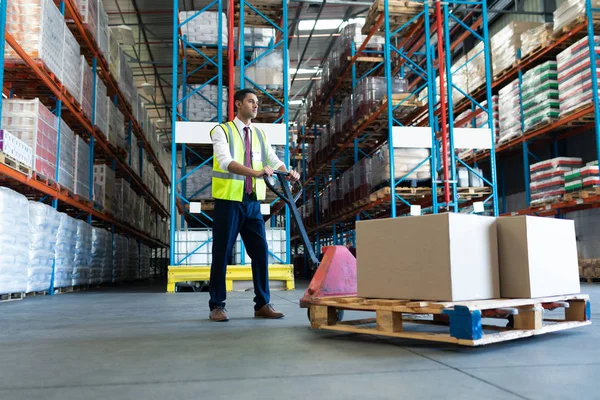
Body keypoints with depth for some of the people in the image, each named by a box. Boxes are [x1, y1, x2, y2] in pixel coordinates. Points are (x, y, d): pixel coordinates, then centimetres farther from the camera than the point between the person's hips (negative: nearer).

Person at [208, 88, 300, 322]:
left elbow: (274, 160, 4)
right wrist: (255, 172, -36)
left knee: (261, 252, 3)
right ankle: (217, 306, 12)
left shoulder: (260, 135, 13)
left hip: (253, 202, 5)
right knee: (222, 254, 1)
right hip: (228, 200, -5)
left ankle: (262, 304, 12)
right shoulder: (222, 131, -5)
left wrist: (289, 173, -19)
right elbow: (225, 162, -21)